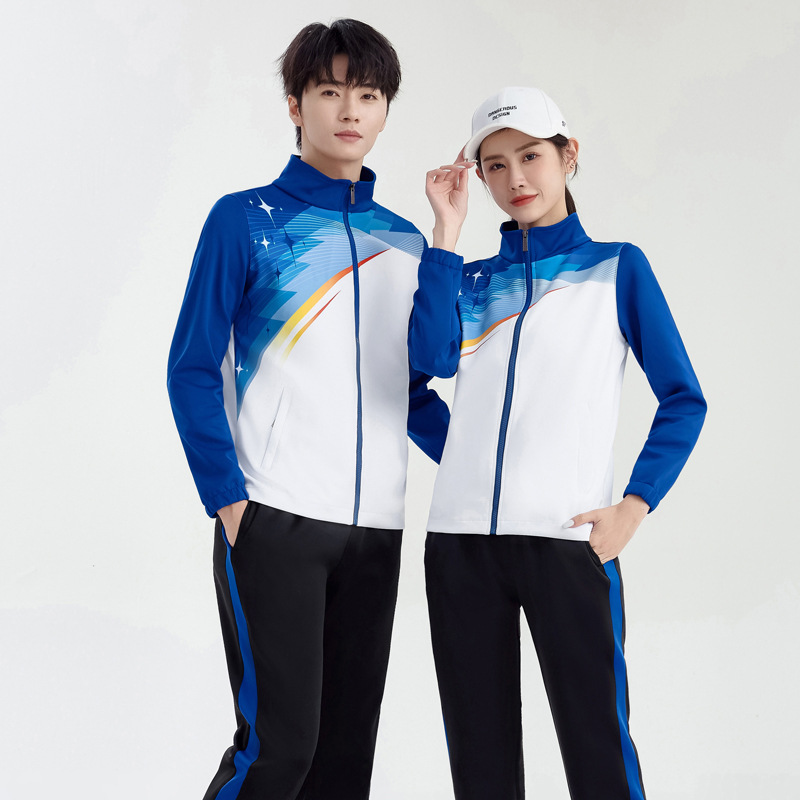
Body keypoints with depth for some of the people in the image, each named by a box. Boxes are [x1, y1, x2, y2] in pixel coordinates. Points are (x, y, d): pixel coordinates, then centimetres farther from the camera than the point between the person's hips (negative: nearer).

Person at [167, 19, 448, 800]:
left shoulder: (405, 242, 14)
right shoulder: (245, 220, 0)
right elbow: (193, 370, -2)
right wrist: (226, 498, -11)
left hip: (376, 527, 5)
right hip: (272, 520, -5)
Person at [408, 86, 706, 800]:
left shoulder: (616, 267, 8)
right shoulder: (473, 279, 15)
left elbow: (683, 399, 5)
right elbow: (433, 358, -6)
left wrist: (634, 507, -7)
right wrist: (447, 230, -4)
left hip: (569, 537, -3)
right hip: (461, 539, 3)